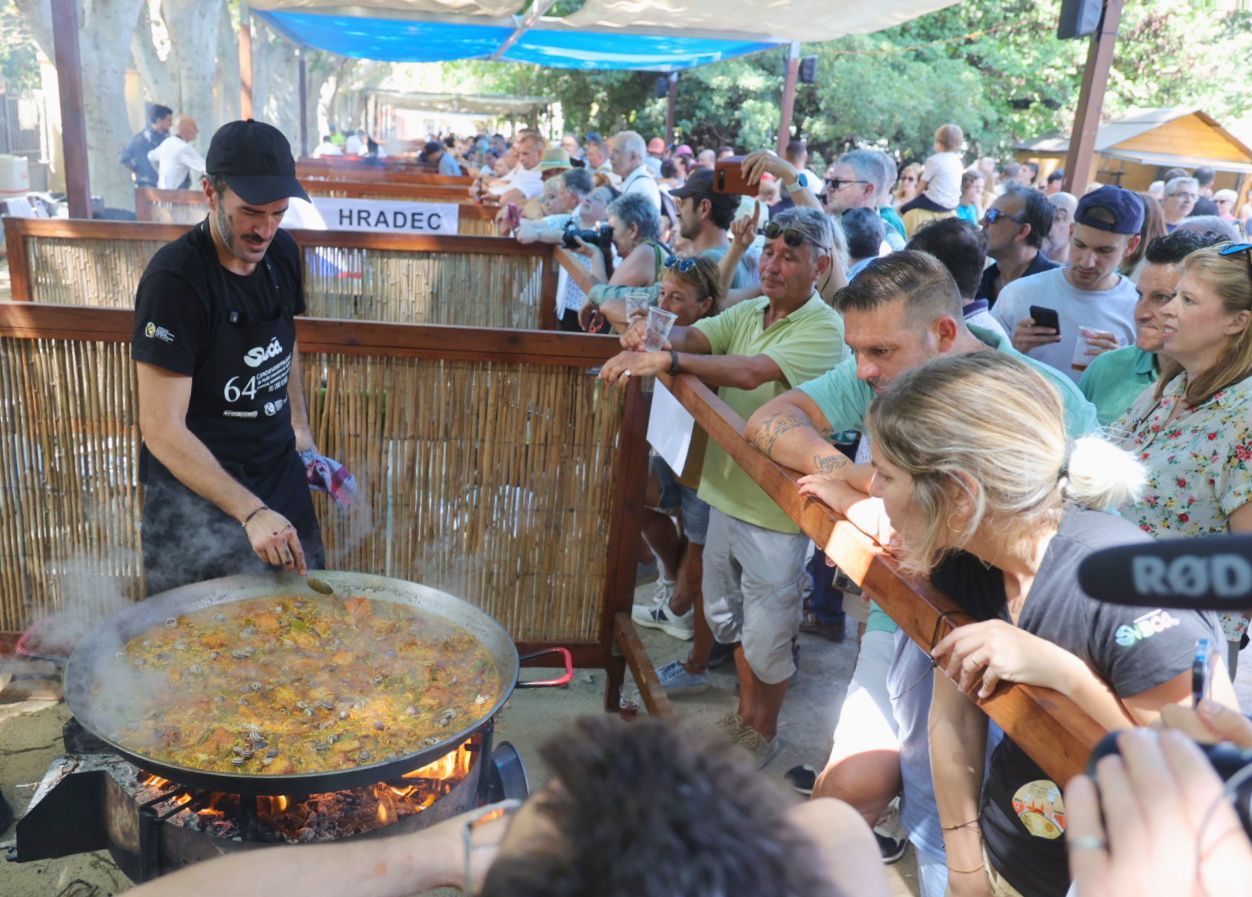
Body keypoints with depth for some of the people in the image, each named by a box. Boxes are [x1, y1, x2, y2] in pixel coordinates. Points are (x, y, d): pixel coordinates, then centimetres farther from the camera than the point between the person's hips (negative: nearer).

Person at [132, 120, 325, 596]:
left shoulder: (282, 252, -1)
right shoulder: (174, 278, -22)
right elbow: (161, 429, -25)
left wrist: (299, 426, 9)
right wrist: (250, 513, -32)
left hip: (281, 478, 6)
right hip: (197, 502, -6)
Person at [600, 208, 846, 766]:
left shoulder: (824, 330, -17)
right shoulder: (748, 313, 7)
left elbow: (753, 373, -33)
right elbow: (694, 335, -9)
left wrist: (668, 360, -41)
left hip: (776, 507, -7)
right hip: (727, 491, 8)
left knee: (766, 633, 7)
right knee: (728, 614, 22)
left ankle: (764, 732, 32)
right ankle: (746, 713, 44)